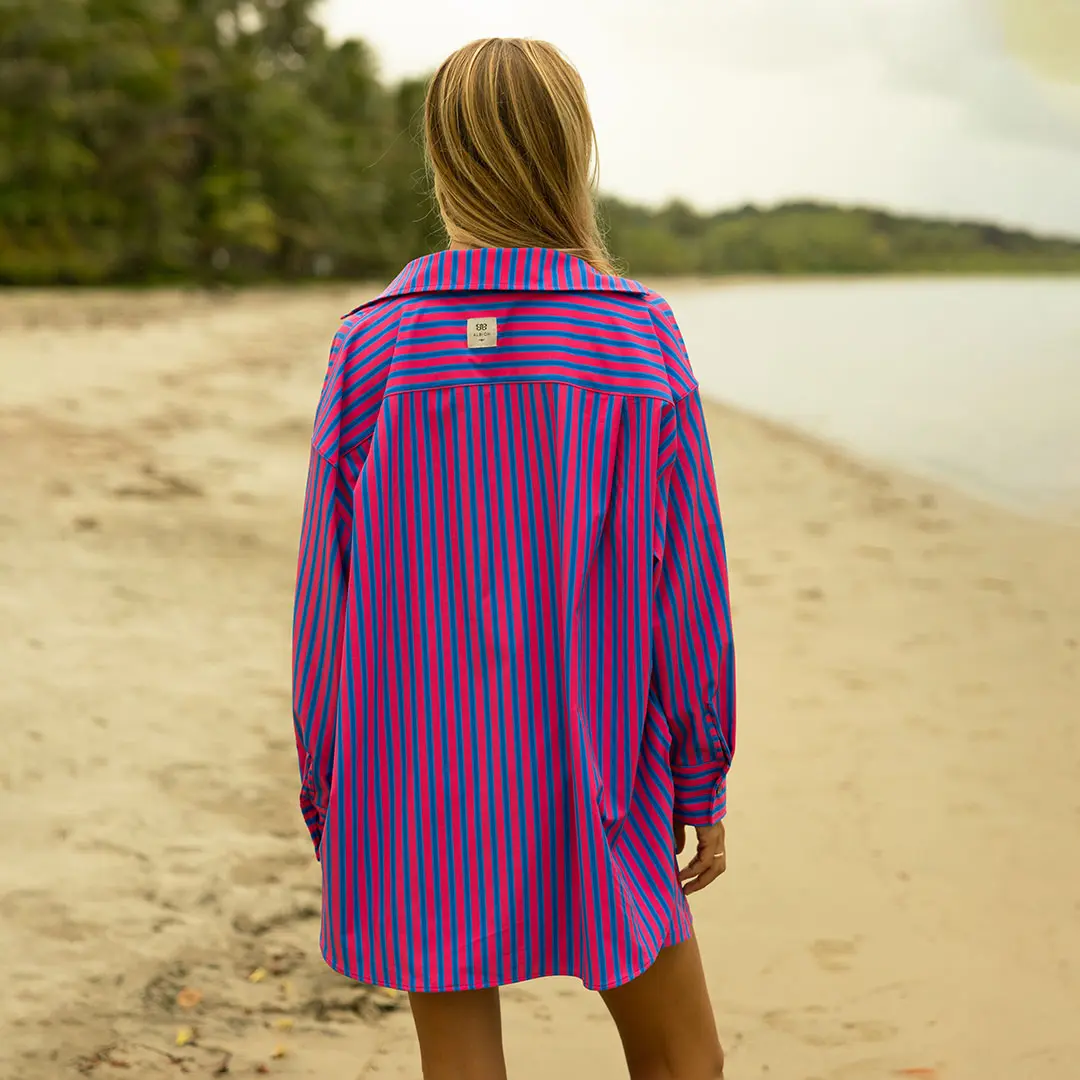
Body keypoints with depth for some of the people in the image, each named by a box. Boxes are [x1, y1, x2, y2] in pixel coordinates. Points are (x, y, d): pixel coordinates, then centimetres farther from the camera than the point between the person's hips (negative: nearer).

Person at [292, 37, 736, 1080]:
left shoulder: (371, 343, -7)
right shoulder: (643, 338, -8)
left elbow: (326, 592, -4)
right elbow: (688, 585, -6)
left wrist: (324, 797, 7)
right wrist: (704, 789, 5)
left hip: (416, 770, 1)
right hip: (593, 779, 0)